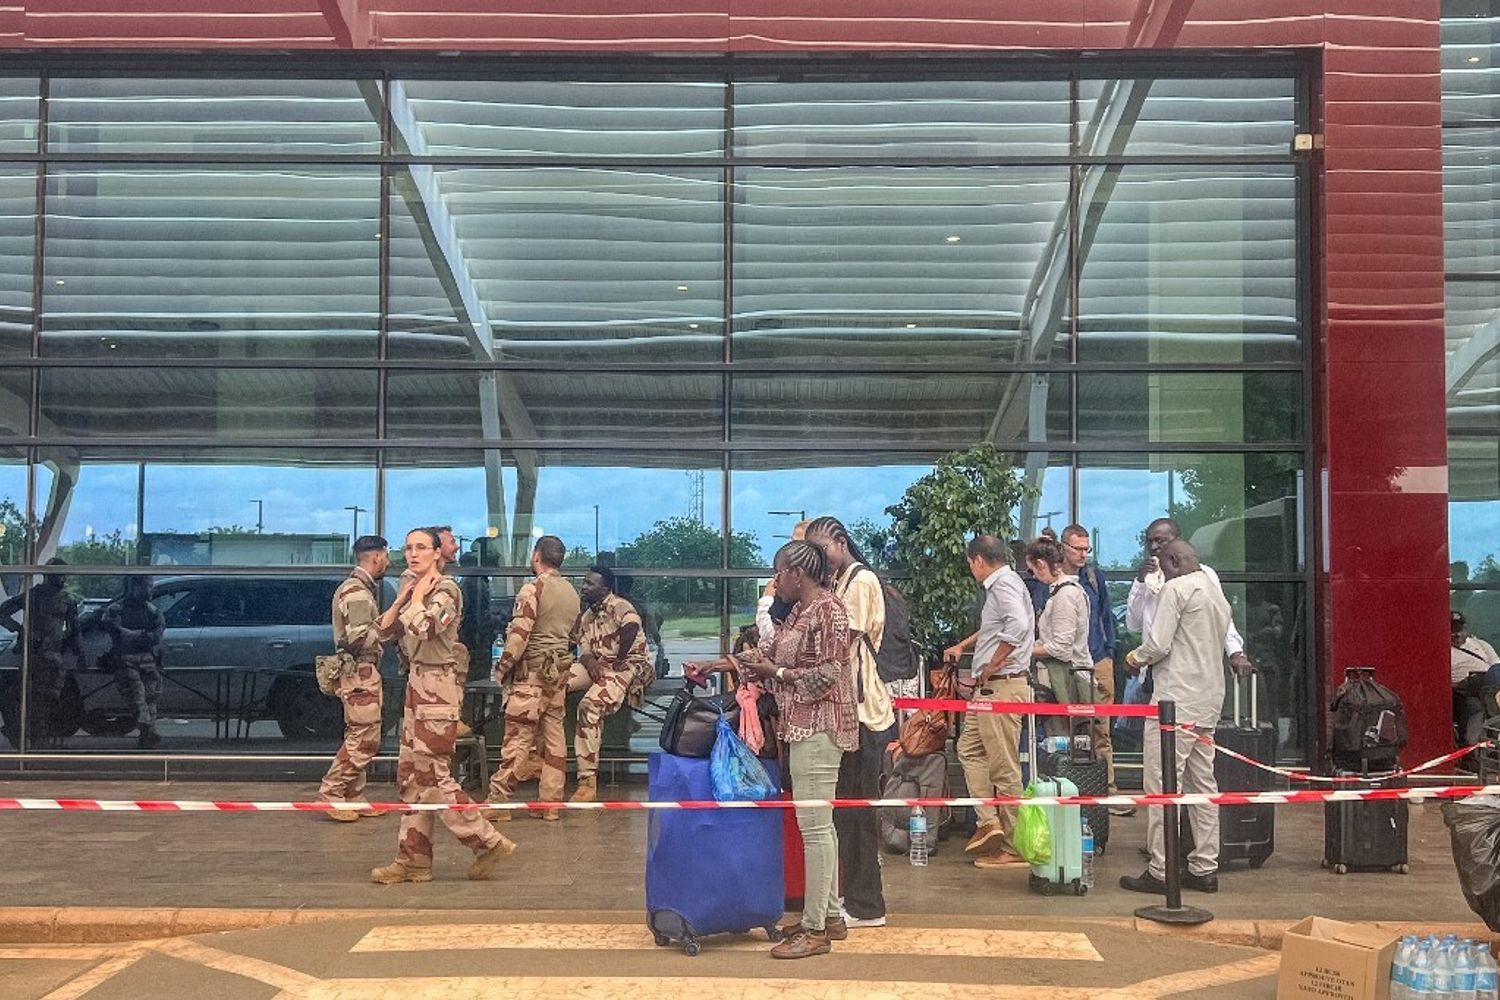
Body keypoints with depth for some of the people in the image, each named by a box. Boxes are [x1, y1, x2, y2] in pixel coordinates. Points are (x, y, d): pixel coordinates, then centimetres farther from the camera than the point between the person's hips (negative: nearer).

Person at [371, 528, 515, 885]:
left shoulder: (445, 590, -12)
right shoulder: (415, 590, 15)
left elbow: (422, 626, -28)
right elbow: (384, 628, 13)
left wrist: (418, 595, -12)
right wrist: (403, 596, 4)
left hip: (437, 687, -9)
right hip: (417, 684, 9)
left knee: (431, 775, -7)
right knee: (410, 774, 9)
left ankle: (488, 842, 2)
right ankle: (414, 859, 14)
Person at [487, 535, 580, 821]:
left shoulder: (533, 588, -11)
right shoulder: (572, 593, 12)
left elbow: (519, 634, -16)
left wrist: (503, 667, -7)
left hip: (532, 672, -7)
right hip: (560, 672, 7)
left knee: (517, 738, -6)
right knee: (554, 738, 8)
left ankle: (498, 800, -3)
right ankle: (551, 803, 9)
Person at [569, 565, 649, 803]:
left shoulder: (618, 606, -9)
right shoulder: (586, 617, 18)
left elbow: (631, 625, -26)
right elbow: (585, 651, 10)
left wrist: (617, 661, -18)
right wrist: (589, 661, -14)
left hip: (628, 667, -8)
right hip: (599, 667, 8)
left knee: (589, 705, -31)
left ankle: (588, 782, -29)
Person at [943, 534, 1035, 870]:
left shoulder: (1004, 584, -14)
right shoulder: (999, 585, 17)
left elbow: (1019, 626, -32)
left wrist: (991, 665, -23)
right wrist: (963, 646, 28)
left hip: (1003, 685, -11)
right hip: (989, 688, 11)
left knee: (1005, 767, -4)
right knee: (969, 749, 15)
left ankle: (1014, 846, 3)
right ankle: (989, 822, 11)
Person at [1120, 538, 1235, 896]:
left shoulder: (1176, 588, -9)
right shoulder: (1218, 593, 18)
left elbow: (1158, 644, -15)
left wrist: (1137, 657, 5)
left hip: (1176, 699, -9)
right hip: (1209, 701, 9)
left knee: (1163, 785, -6)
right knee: (1203, 783, 11)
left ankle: (1160, 871, -6)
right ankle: (1205, 868, 14)